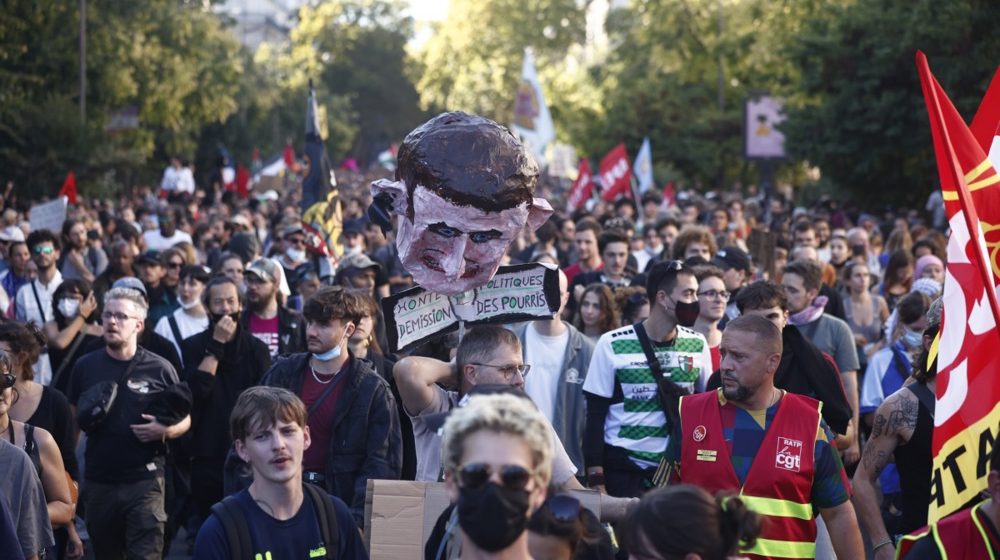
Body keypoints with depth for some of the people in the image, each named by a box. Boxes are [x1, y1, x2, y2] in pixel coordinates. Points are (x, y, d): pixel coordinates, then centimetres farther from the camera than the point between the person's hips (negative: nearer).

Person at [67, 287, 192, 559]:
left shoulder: (159, 369, -2)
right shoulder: (86, 366, 4)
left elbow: (185, 420, 6)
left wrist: (165, 430, -16)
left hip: (144, 481, -3)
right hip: (98, 481, 3)